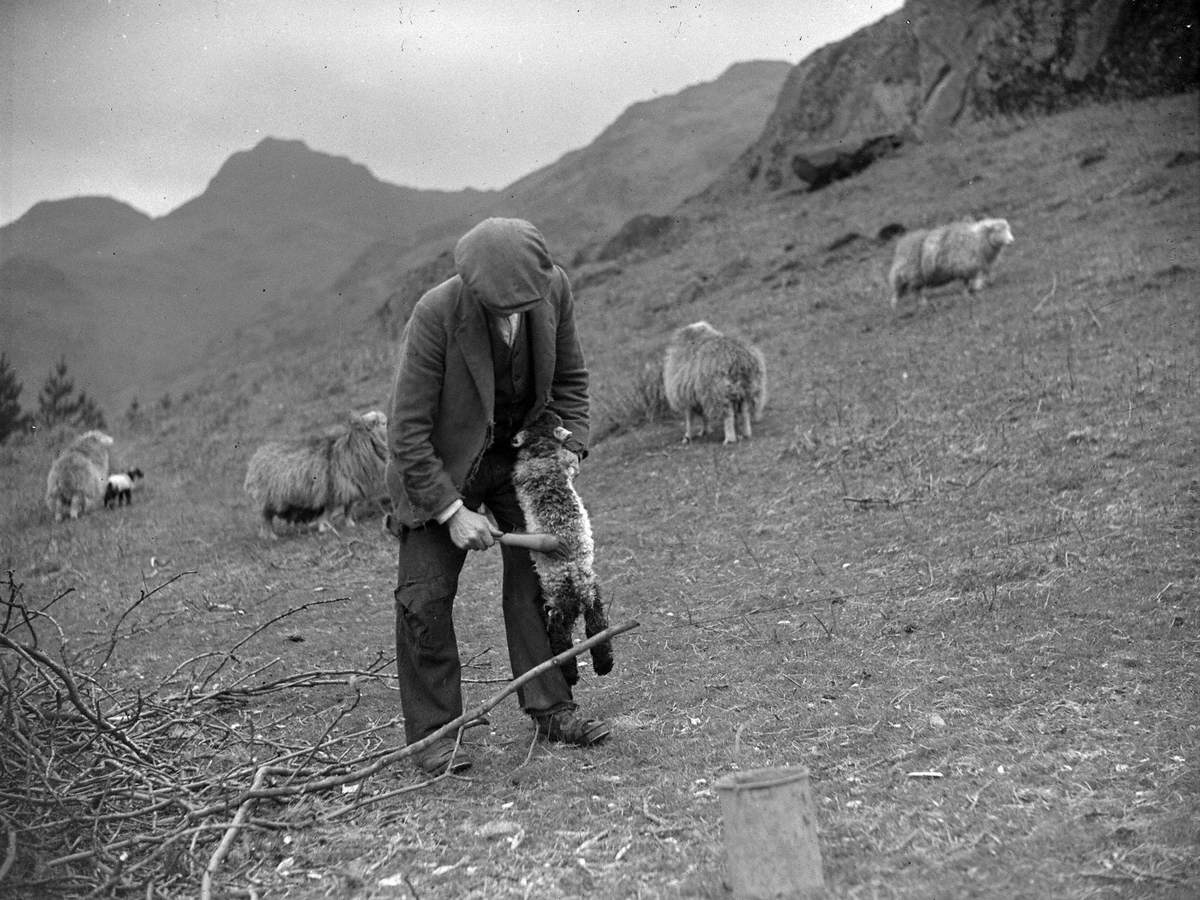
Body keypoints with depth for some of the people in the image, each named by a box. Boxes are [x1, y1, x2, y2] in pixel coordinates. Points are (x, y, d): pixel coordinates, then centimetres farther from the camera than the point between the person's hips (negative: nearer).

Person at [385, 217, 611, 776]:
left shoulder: (553, 288, -17)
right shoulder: (435, 315, -31)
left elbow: (569, 379, 2)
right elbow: (407, 432, -24)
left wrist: (569, 450, -8)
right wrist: (452, 509, -25)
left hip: (520, 453, 4)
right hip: (440, 462, -4)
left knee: (541, 572, -2)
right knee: (425, 594, -10)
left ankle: (550, 708, 10)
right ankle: (433, 733, 1)